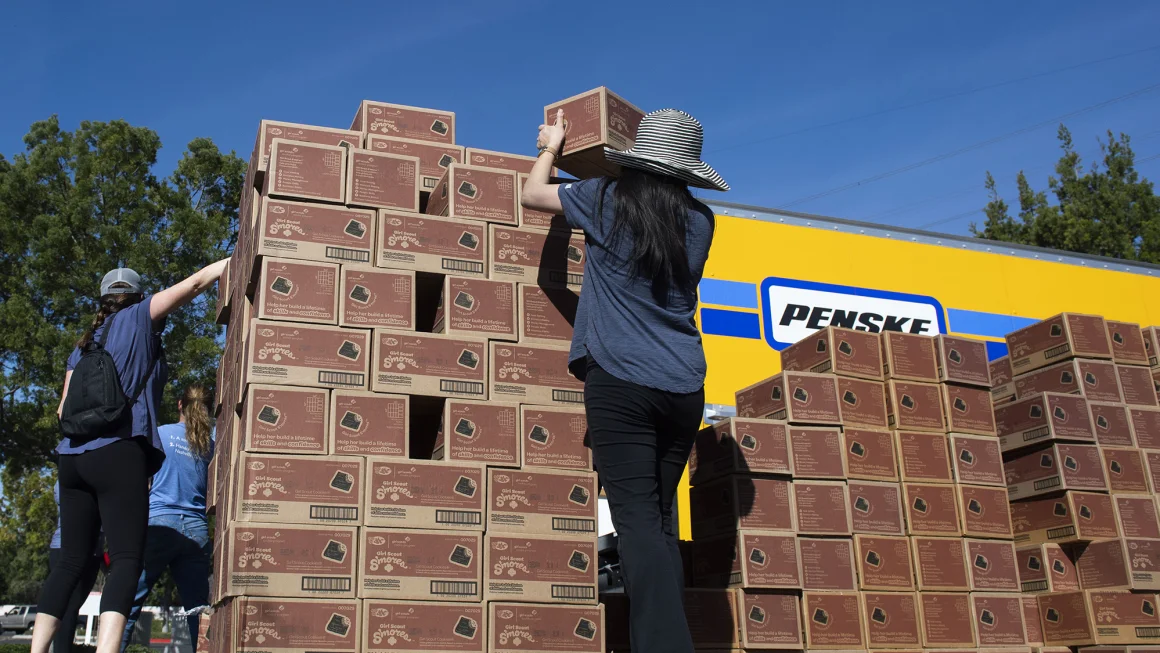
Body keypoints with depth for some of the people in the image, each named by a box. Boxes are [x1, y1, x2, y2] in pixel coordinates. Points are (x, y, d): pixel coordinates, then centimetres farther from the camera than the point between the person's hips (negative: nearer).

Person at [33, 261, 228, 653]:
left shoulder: (84, 345, 23)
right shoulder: (137, 318, 9)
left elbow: (65, 410, 19)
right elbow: (196, 283, 10)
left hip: (73, 456, 6)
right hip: (117, 452, -6)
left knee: (71, 561, 9)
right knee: (126, 559, -13)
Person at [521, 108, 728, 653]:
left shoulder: (606, 199, 1)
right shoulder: (699, 220, 10)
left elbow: (532, 194, 18)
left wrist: (552, 146, 36)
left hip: (619, 380, -4)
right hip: (684, 387, 4)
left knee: (638, 519, -10)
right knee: (661, 517, 13)